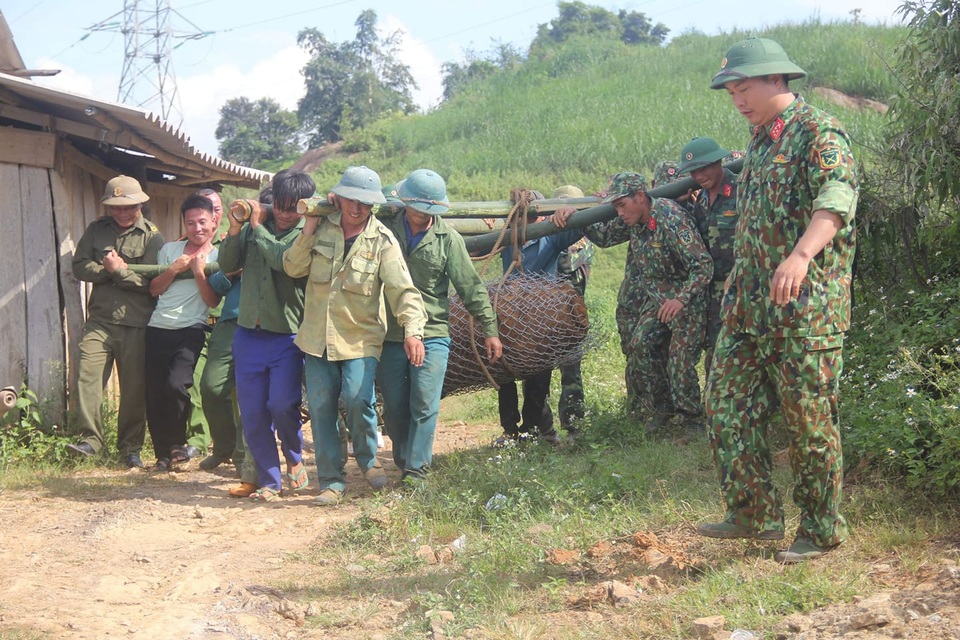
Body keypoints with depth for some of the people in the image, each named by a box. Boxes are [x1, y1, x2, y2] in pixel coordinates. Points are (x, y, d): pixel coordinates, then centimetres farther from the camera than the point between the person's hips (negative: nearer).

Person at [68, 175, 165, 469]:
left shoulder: (151, 236, -1)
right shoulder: (96, 230, 11)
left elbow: (151, 281, -10)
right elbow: (79, 266, 4)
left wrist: (119, 270, -11)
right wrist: (108, 270, -10)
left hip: (136, 325, -2)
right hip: (99, 320, 2)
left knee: (134, 389, 3)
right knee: (88, 375, -14)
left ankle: (130, 448, 14)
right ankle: (90, 439, -10)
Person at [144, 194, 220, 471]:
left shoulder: (218, 257, 4)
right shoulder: (170, 250, 13)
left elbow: (213, 300, -3)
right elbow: (154, 289, 11)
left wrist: (199, 271, -13)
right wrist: (174, 269, -3)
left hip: (190, 331, -4)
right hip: (158, 329, 4)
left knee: (176, 385, -23)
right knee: (154, 395, 1)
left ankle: (177, 444, -2)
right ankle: (163, 454, 15)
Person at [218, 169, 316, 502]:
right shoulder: (254, 227, 8)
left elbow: (284, 260, -23)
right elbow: (227, 264, 5)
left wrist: (258, 227, -12)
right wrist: (235, 229, -9)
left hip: (287, 336, -4)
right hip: (248, 334, 4)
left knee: (282, 405, -15)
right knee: (252, 414, 5)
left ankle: (295, 459, 15)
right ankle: (268, 481, 18)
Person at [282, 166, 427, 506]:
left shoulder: (382, 240, -7)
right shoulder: (322, 228, 3)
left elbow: (402, 288, -15)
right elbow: (292, 268, 2)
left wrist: (412, 330, -30)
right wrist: (308, 231, -11)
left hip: (361, 337, -3)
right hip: (318, 335, 3)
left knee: (357, 400, -19)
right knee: (320, 408, 4)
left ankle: (368, 461, 10)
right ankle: (331, 481, 17)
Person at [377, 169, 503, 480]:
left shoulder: (448, 239, -1)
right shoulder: (385, 229, 1)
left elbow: (471, 287, 1)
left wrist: (490, 330, 0)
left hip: (432, 337, -2)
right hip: (389, 336, 2)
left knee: (424, 407, -7)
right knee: (394, 408, 9)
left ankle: (415, 472, -1)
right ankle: (402, 462, 27)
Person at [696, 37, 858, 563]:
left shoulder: (819, 131, -10)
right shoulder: (759, 142, 17)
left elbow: (837, 195, -28)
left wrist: (802, 254, -45)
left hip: (805, 307, -8)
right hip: (747, 306, 9)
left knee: (809, 421, 0)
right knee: (728, 406, 8)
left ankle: (820, 530, 13)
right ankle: (754, 514, 18)